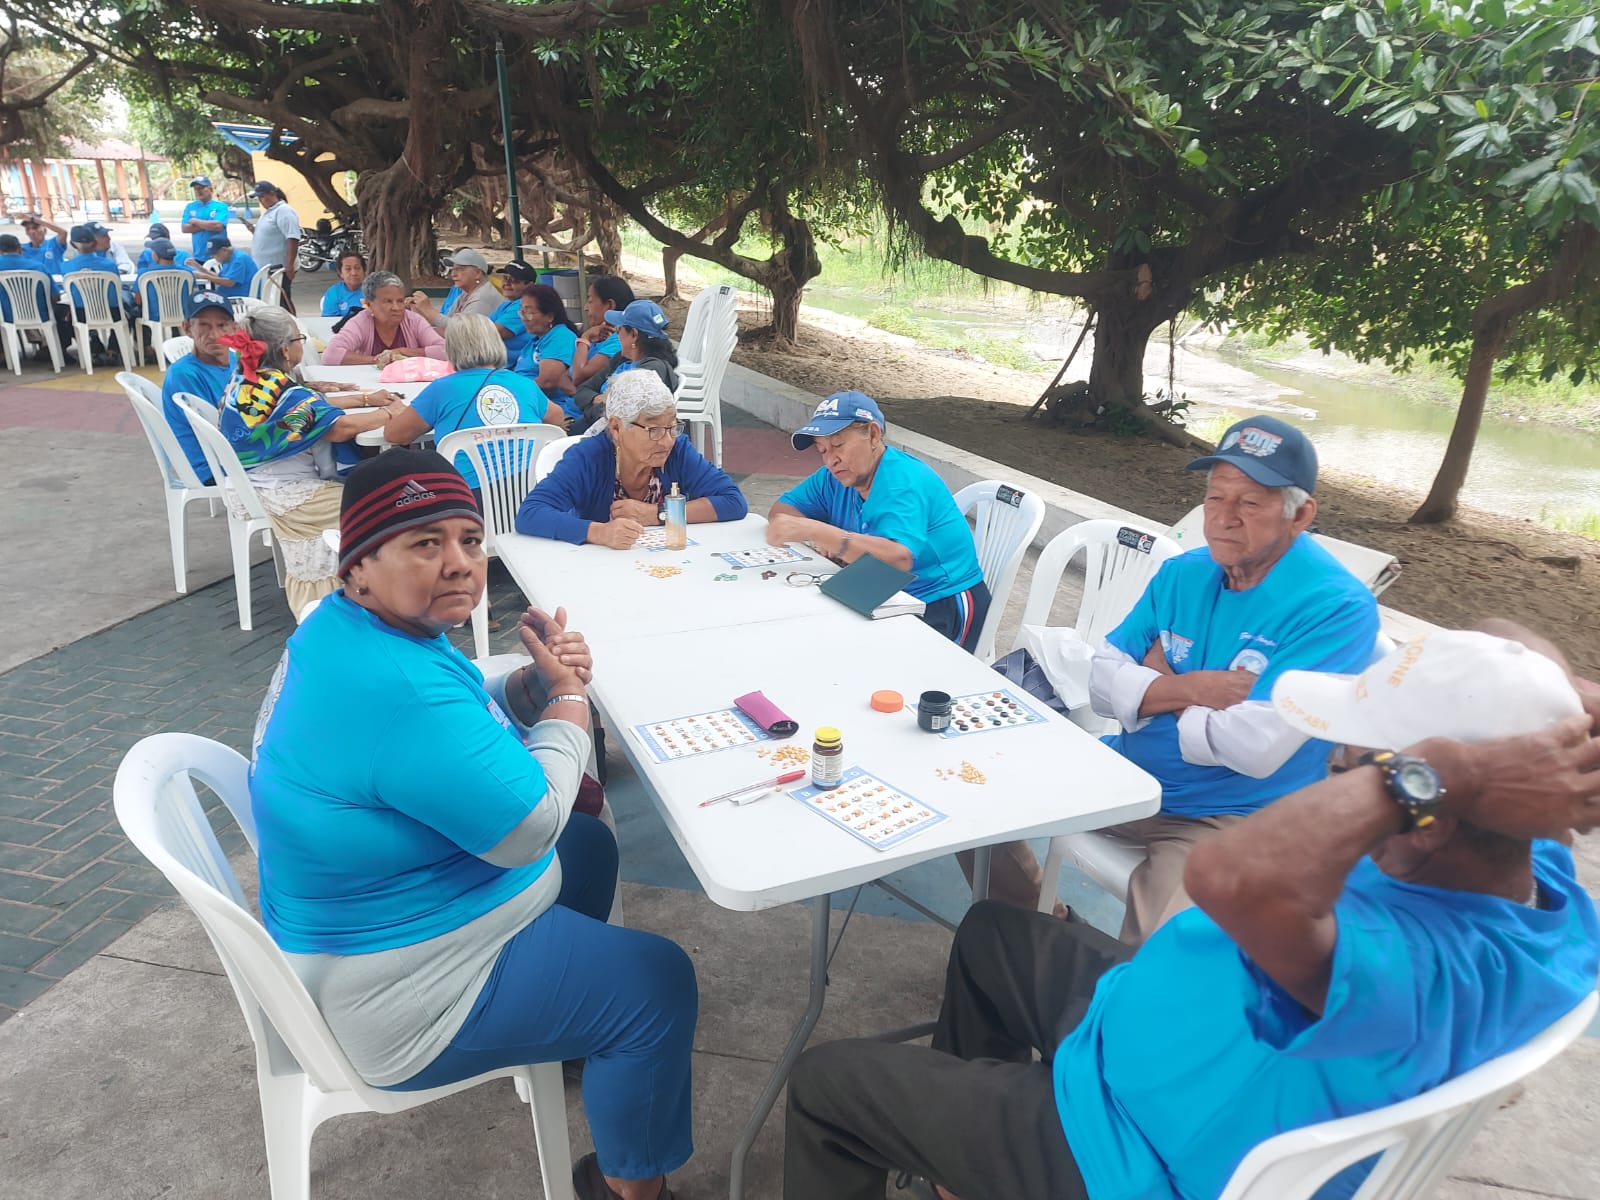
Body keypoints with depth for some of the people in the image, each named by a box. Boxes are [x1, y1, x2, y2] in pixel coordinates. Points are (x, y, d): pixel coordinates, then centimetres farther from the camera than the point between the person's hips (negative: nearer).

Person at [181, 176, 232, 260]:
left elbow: (218, 226, -17)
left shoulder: (221, 206, -1)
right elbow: (184, 228, -1)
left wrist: (196, 222, -5)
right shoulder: (190, 207, 10)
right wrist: (208, 225, -10)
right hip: (199, 257, 4)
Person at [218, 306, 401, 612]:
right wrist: (389, 412, -11)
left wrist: (367, 399, 14)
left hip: (253, 486, 10)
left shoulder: (241, 379, 6)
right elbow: (341, 428, -28)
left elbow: (309, 406, 16)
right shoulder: (282, 391, -24)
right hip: (287, 497, -10)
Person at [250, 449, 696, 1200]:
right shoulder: (396, 688, -35)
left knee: (590, 844, 24)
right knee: (658, 985, -4)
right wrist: (569, 696, -13)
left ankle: (568, 1016, 44)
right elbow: (529, 824, -28)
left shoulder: (351, 629, -3)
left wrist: (539, 681, -12)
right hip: (396, 997, -10)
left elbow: (470, 724, 9)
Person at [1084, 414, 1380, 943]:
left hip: (1228, 819, -6)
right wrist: (1188, 689, -19)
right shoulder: (1182, 574, 2)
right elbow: (1102, 682, -1)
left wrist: (1158, 687, -11)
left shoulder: (1337, 608, -18)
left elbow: (1254, 748, -27)